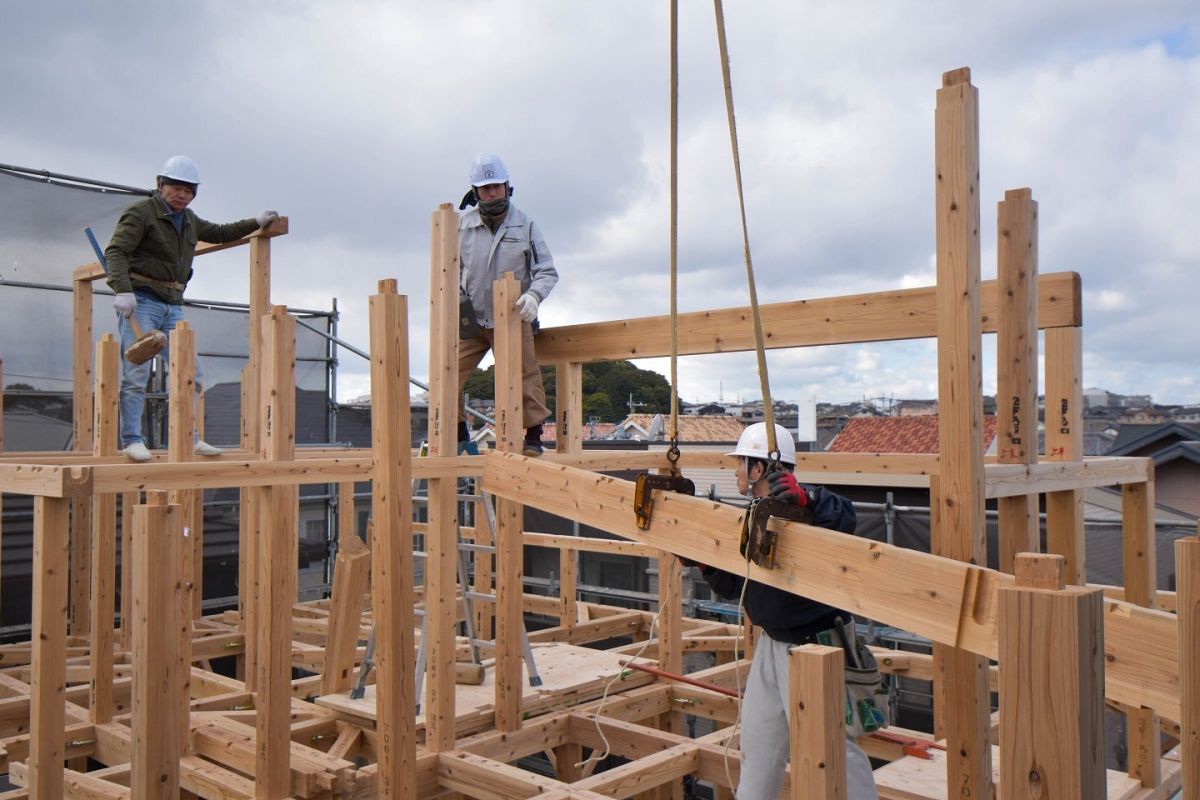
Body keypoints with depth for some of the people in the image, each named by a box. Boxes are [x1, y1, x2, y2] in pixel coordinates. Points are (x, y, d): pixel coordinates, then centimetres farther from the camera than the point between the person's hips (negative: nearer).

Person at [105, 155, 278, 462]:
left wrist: (255, 223, 34)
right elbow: (115, 251, -15)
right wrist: (123, 290, -29)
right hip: (140, 301, -7)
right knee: (137, 373, -10)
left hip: (173, 307, 7)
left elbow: (219, 233, 37)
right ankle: (132, 440, -6)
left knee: (191, 375, 4)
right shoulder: (141, 213, -4)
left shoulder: (189, 221, 19)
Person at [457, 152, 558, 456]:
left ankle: (533, 435, 14)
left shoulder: (525, 225, -1)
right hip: (470, 320, 2)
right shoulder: (463, 225, 1)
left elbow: (547, 271, -2)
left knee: (525, 378, -2)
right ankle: (456, 432, 15)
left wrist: (533, 295, -21)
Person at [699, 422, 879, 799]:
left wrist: (805, 497, -54)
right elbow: (734, 585, 13)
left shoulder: (801, 511, -18)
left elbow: (845, 518, -41)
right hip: (770, 645, 9)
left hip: (813, 645, -9)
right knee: (757, 739, 21)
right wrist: (707, 563, -2)